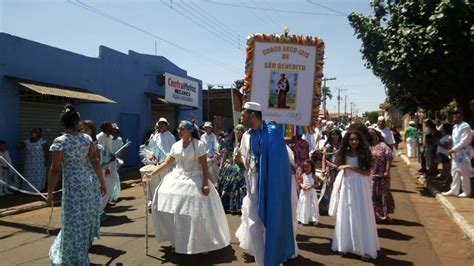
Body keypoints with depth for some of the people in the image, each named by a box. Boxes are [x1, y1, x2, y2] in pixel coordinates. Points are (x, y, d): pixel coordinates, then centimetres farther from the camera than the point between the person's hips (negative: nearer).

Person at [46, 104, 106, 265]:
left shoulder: (59, 142, -13)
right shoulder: (87, 139, 0)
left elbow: (55, 170, -12)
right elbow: (95, 162, 3)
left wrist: (50, 194, -3)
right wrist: (102, 183, 11)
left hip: (72, 186, -5)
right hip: (87, 183, 5)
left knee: (74, 223, 6)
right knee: (84, 220, 20)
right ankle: (80, 252, 39)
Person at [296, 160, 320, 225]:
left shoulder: (313, 175, -5)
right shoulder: (303, 175, 2)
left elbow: (317, 184, -5)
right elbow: (300, 183, 11)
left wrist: (311, 186, -19)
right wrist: (302, 186, -11)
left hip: (311, 192, -3)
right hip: (304, 192, 3)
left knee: (312, 206, -2)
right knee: (304, 205, 6)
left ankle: (314, 219, 4)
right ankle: (304, 219, 16)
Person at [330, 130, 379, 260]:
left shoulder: (363, 154, -4)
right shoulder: (344, 153, 5)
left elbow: (367, 172, -11)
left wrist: (352, 168, -17)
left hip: (359, 187, -3)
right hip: (346, 186, 3)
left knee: (360, 217, 0)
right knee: (345, 216, 9)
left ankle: (364, 248, 7)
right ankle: (345, 245, 21)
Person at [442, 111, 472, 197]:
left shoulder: (465, 126, -13)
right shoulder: (455, 127, 14)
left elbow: (465, 141, -19)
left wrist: (453, 149, -19)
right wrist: (453, 150, 7)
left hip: (463, 153, -9)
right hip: (456, 152, 9)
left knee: (464, 173, -1)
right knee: (455, 172, 11)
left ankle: (466, 192, 10)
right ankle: (454, 190, 17)